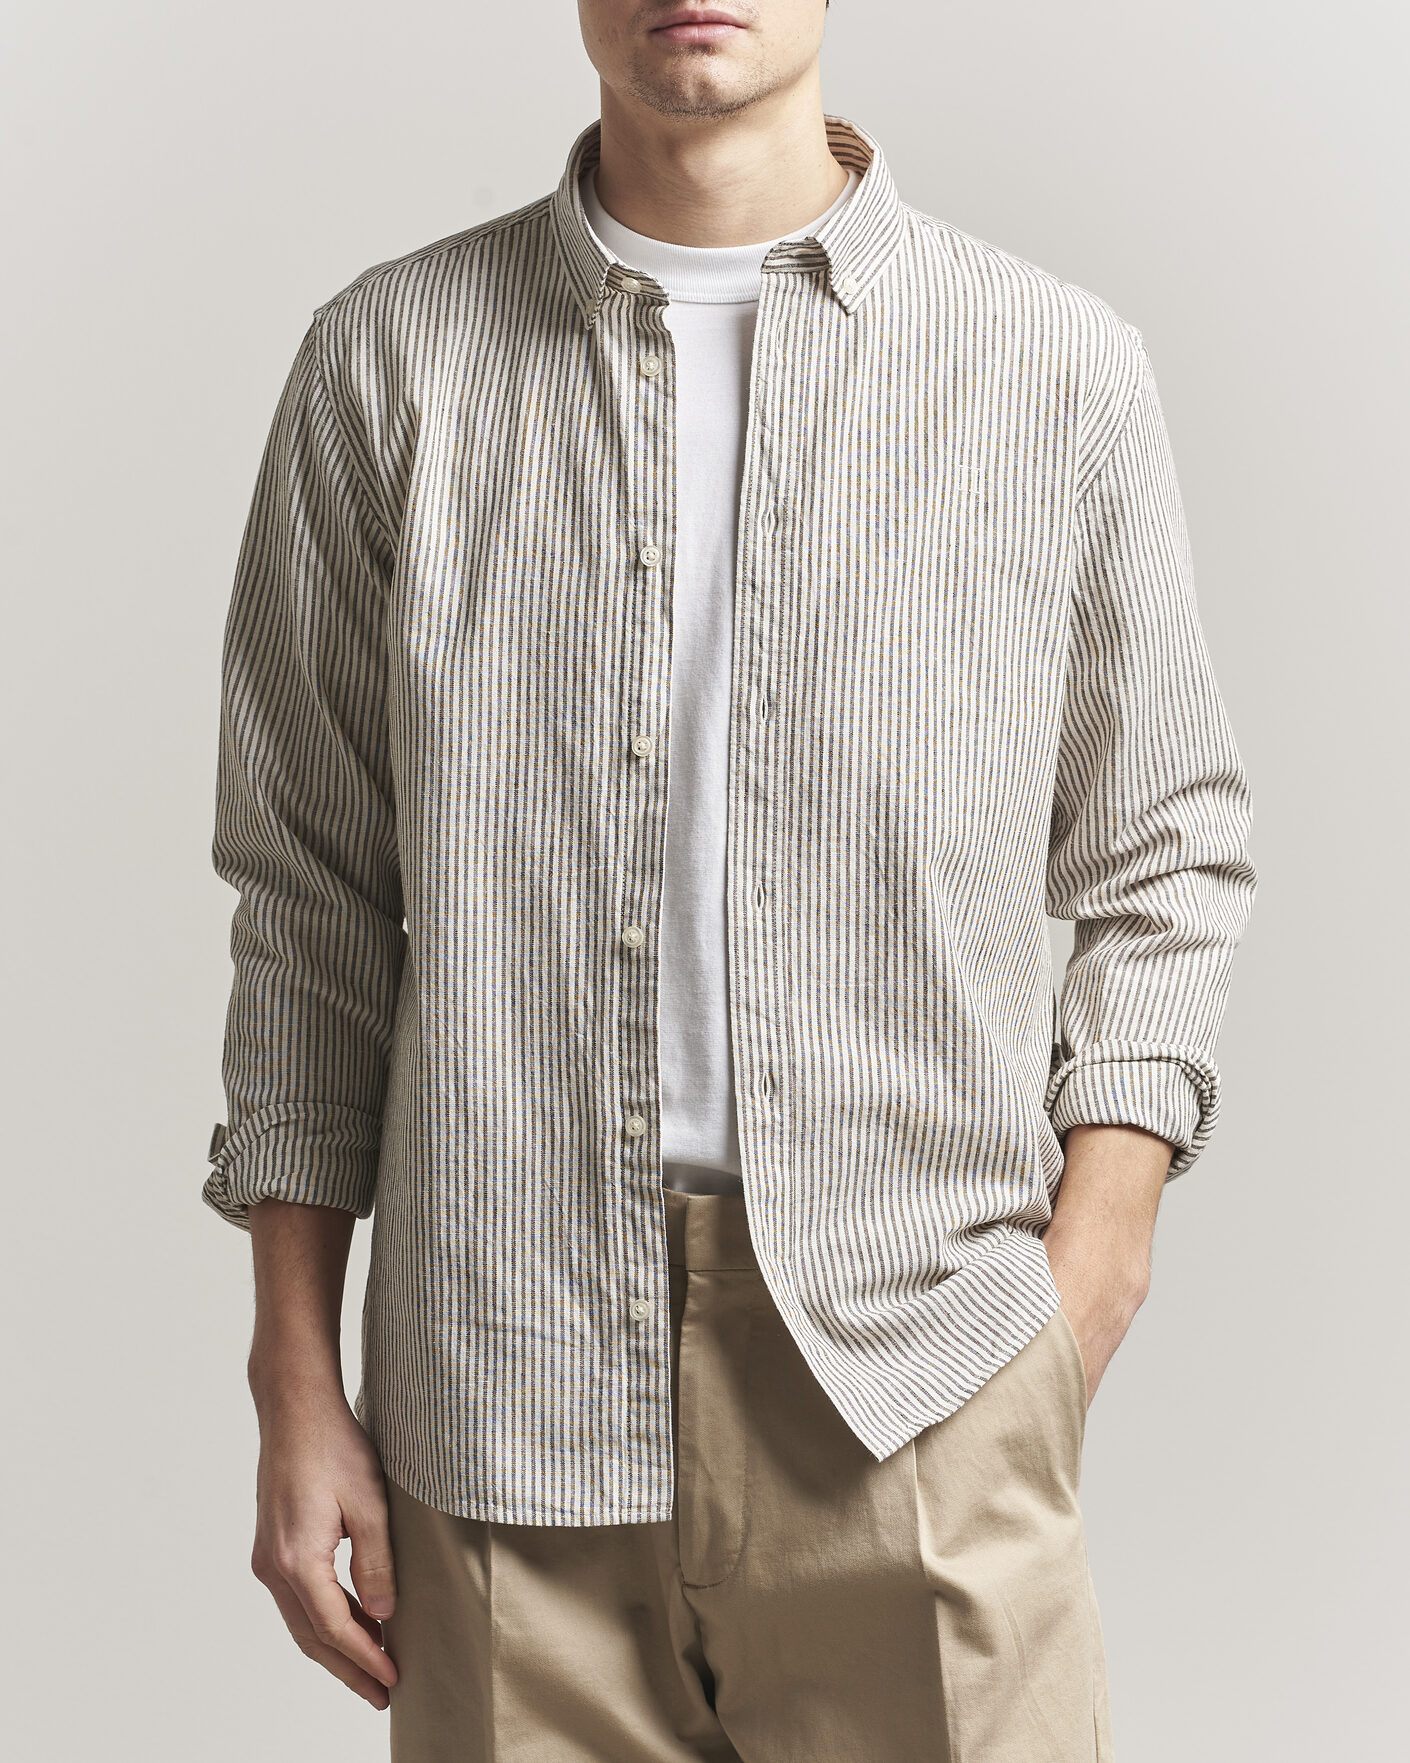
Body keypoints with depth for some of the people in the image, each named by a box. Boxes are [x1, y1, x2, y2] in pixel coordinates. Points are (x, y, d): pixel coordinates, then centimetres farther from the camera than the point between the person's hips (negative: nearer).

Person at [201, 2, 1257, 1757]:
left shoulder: (1060, 366, 3)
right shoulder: (390, 359, 4)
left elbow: (1165, 860, 10)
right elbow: (312, 900, 7)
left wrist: (1082, 1297, -1)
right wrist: (297, 1396, 4)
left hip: (919, 1394, 0)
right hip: (509, 1377, 0)